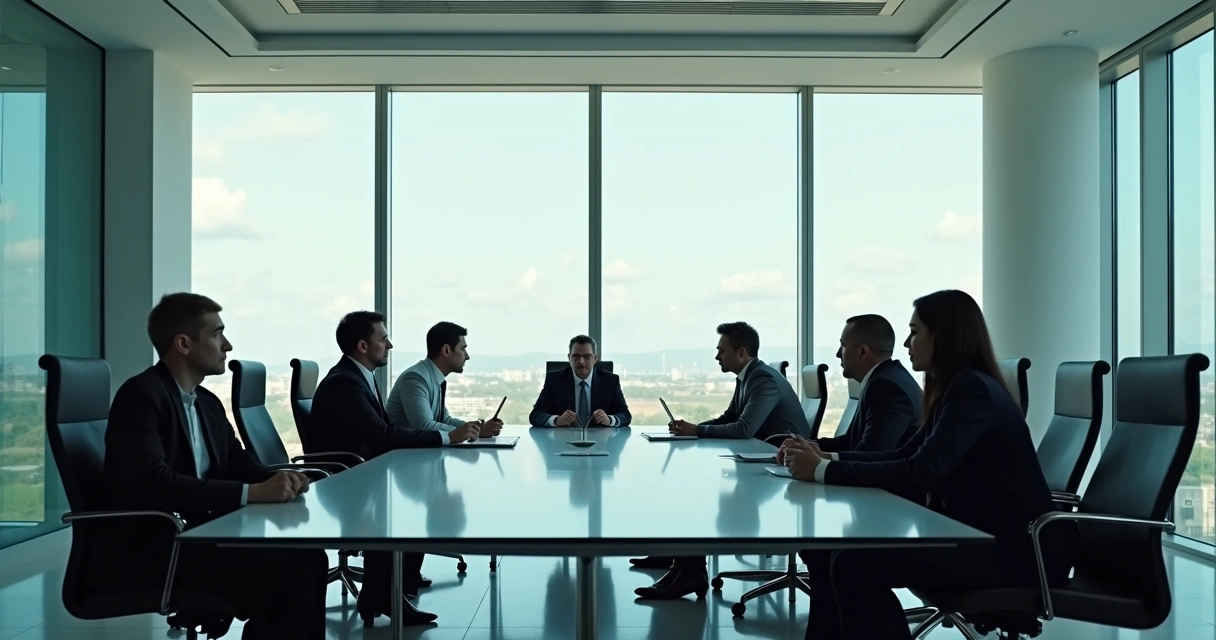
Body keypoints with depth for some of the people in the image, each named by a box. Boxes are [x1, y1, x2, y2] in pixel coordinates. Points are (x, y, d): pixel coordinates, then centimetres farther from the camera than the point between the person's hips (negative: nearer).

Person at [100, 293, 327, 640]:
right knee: (287, 579, -20)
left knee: (309, 559, -4)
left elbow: (238, 464, 15)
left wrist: (277, 479, -9)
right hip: (147, 551, -9)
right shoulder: (140, 396, -14)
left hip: (194, 534, 9)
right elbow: (153, 484, -27)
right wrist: (252, 493, -28)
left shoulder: (207, 402, 13)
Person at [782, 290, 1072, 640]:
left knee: (854, 563, -21)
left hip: (1019, 551, -9)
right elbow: (903, 456, 16)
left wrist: (824, 472, -20)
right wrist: (828, 458, 3)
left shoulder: (974, 391, -17)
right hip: (978, 534, 9)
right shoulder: (955, 388, 13)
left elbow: (919, 475, -25)